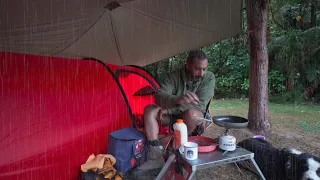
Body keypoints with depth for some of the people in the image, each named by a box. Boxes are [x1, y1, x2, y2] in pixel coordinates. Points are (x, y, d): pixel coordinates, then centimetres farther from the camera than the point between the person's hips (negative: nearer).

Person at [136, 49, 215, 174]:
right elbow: (159, 96, -26)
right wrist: (177, 99, -50)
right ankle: (156, 157, -23)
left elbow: (199, 104, -24)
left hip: (195, 118, -2)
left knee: (191, 113, -37)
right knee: (149, 110, -20)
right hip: (173, 116, 3)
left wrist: (169, 110, -24)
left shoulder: (209, 78, -16)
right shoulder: (174, 76, -13)